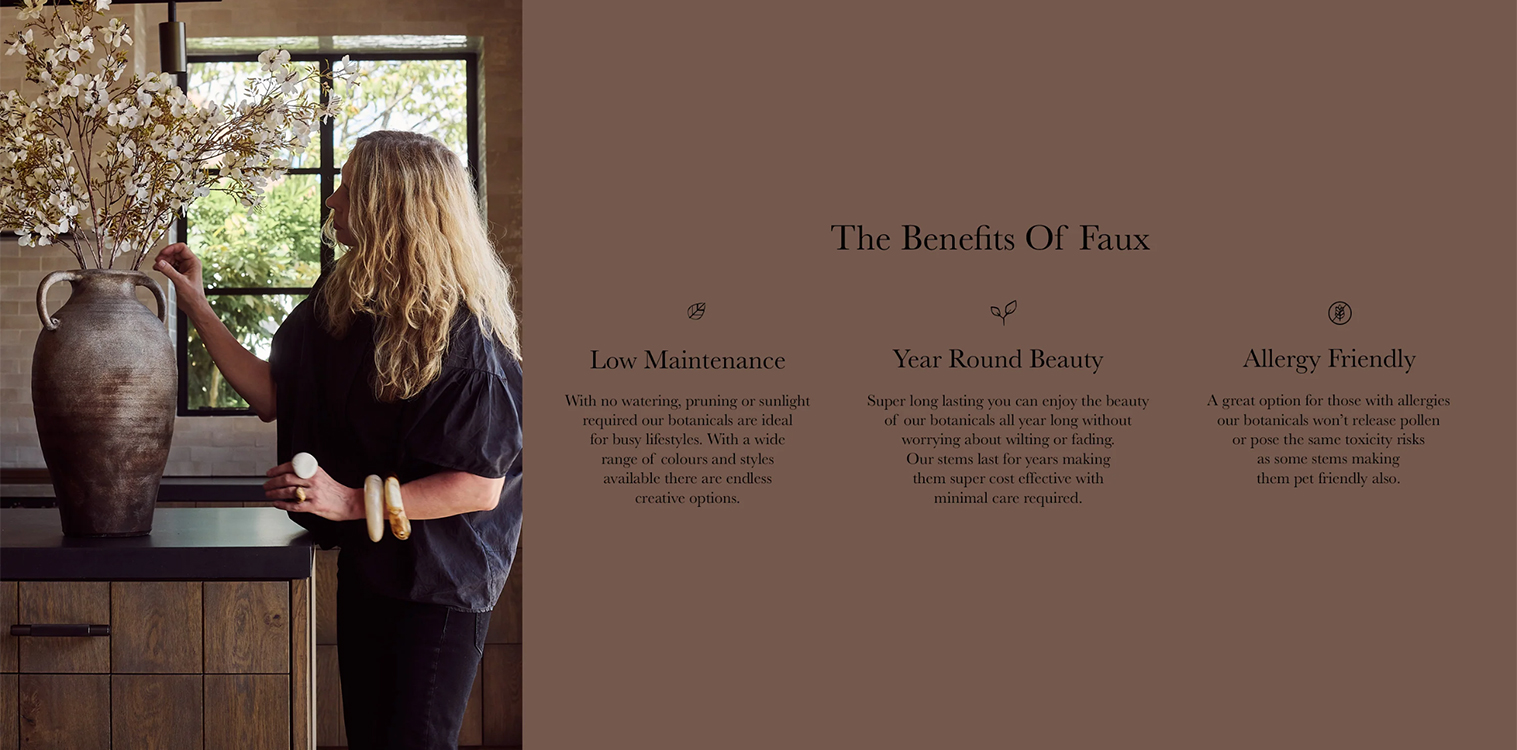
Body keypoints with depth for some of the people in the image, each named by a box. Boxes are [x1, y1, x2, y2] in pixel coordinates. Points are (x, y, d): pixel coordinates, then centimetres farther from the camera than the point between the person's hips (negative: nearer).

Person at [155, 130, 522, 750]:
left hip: (440, 579, -7)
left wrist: (352, 501, -26)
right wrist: (197, 309, 4)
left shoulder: (462, 331, -22)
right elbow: (273, 397, 7)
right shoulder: (341, 300, 0)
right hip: (366, 559, 7)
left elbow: (480, 486, -22)